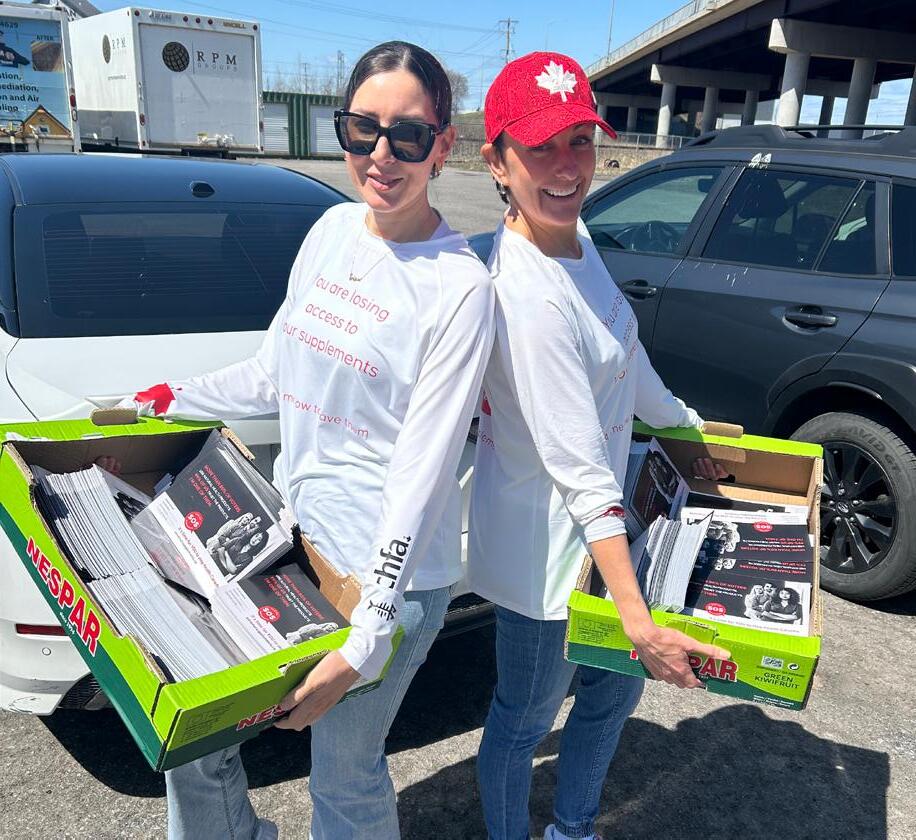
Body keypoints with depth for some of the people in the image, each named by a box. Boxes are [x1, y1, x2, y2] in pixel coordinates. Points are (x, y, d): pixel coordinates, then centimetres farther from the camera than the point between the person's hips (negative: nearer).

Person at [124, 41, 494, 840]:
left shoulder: (458, 287, -17)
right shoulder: (333, 229, 4)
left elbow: (420, 478, -20)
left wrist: (363, 645, -22)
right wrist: (164, 400, 18)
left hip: (386, 568, -7)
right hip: (289, 529, 7)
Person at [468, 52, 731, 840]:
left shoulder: (576, 238, -1)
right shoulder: (528, 301, -30)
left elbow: (625, 357, 14)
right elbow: (581, 473, -31)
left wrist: (683, 423, 25)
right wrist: (641, 624, -27)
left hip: (601, 524, 10)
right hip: (546, 544, -9)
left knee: (616, 688, 27)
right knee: (526, 719, 16)